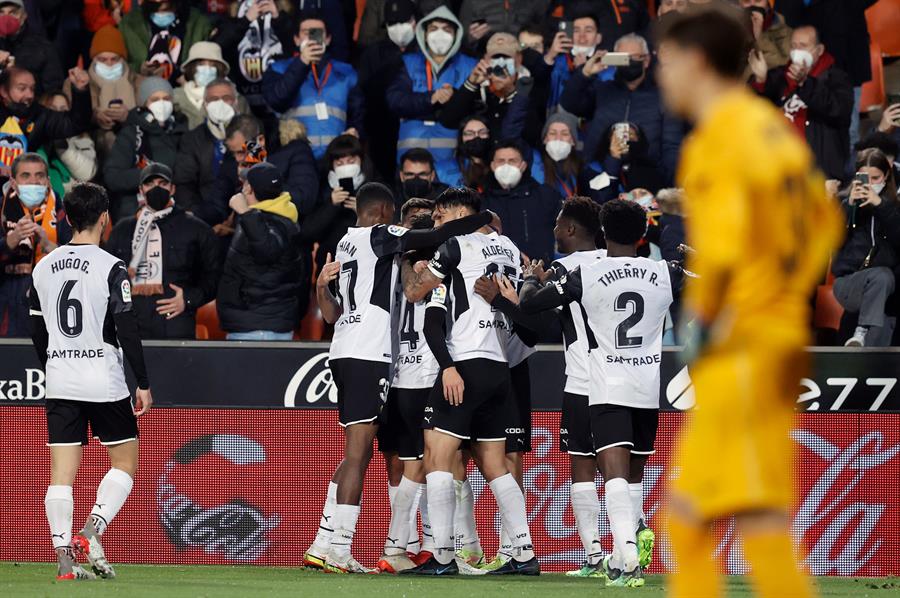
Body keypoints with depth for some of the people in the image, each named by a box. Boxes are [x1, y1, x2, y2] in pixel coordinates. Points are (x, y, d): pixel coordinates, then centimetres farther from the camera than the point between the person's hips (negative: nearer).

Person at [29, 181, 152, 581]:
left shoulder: (44, 268, 7)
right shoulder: (111, 268, -10)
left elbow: (37, 331, 13)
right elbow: (127, 330, -12)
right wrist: (143, 383, -6)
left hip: (59, 382, 5)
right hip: (103, 381, -5)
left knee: (61, 473, 3)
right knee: (124, 462, 9)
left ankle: (64, 556, -3)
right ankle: (92, 532, -9)